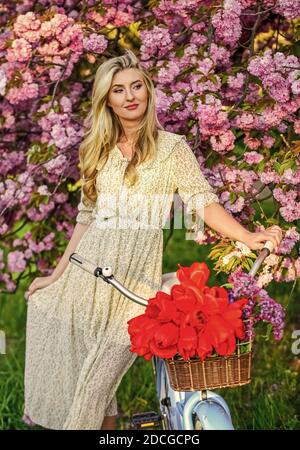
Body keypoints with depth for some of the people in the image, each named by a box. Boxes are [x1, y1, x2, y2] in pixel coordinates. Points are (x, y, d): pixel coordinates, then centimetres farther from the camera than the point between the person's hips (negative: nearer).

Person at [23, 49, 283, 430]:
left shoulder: (172, 147, 3)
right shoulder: (98, 151, 14)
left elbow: (204, 202, -5)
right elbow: (86, 217, 16)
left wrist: (247, 237, -20)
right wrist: (56, 276, 15)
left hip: (136, 270, -4)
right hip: (89, 267, 4)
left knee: (101, 372, -6)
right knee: (68, 365, 3)